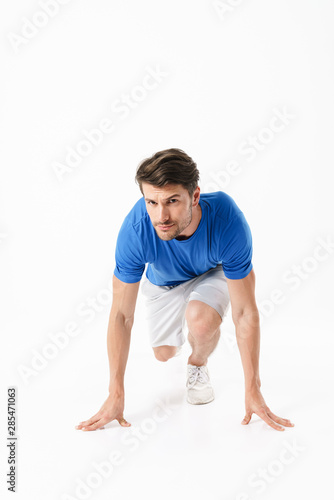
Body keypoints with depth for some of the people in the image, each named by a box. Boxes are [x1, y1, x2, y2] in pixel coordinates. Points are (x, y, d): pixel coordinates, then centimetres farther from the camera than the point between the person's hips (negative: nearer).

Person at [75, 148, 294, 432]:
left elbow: (245, 313, -32)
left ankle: (199, 365, 2)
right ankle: (178, 335, 49)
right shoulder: (136, 229, -39)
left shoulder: (228, 221, -42)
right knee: (164, 353, 13)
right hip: (164, 281, 2)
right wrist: (116, 394, -24)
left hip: (213, 273, -2)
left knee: (200, 321, -33)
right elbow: (121, 316, -28)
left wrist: (253, 391, -28)